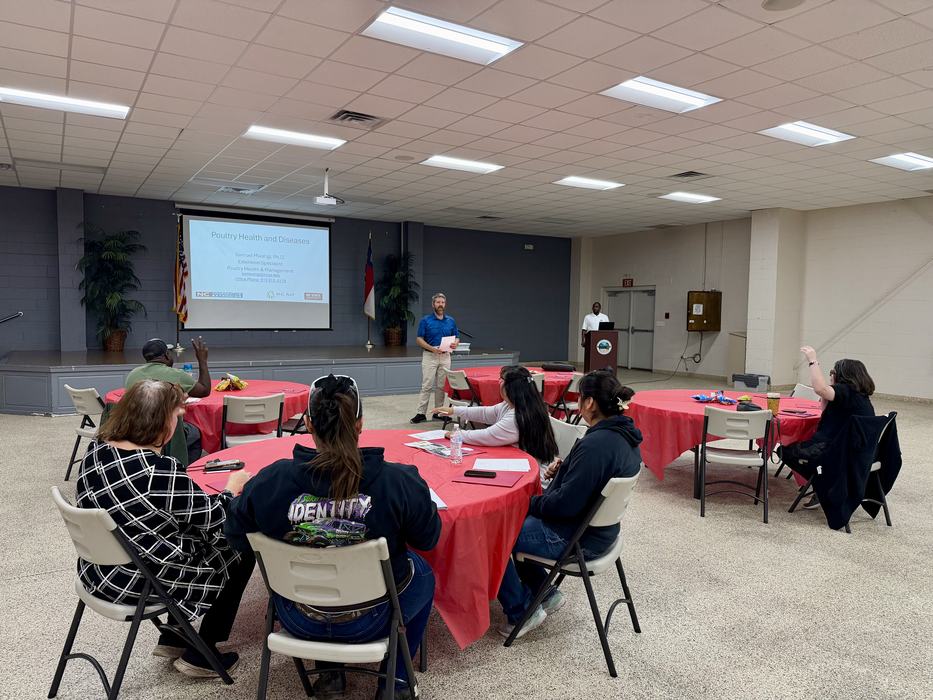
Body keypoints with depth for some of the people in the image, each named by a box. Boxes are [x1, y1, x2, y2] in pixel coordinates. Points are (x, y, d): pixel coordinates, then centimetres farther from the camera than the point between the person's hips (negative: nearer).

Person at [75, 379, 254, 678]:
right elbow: (214, 518, -17)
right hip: (140, 583, -9)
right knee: (241, 550, 7)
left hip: (98, 569, 9)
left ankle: (172, 637, 31)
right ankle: (200, 656, 17)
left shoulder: (97, 448, -4)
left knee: (198, 539, 24)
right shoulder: (160, 472, -30)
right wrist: (233, 487, 2)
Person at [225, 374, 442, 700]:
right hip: (369, 622, -2)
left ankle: (328, 672, 34)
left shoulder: (270, 479, -21)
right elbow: (428, 539, -8)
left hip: (298, 621, 3)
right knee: (422, 574, 29)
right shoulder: (399, 481, -26)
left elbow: (236, 536, -3)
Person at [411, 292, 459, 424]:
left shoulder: (451, 321, 8)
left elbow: (457, 338, 13)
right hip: (429, 356, -3)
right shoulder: (426, 320, -3)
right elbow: (419, 339, -6)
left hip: (445, 356, 4)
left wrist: (455, 343, -11)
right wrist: (432, 348, -20)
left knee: (441, 386, 8)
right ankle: (421, 413, -2)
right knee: (426, 386, -5)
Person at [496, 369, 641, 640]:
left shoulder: (595, 444, -30)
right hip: (599, 529, 10)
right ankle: (545, 594, 26)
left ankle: (520, 613, 11)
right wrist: (563, 471, 0)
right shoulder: (625, 435, 0)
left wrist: (531, 502, -10)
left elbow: (565, 504, -27)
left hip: (577, 540, -10)